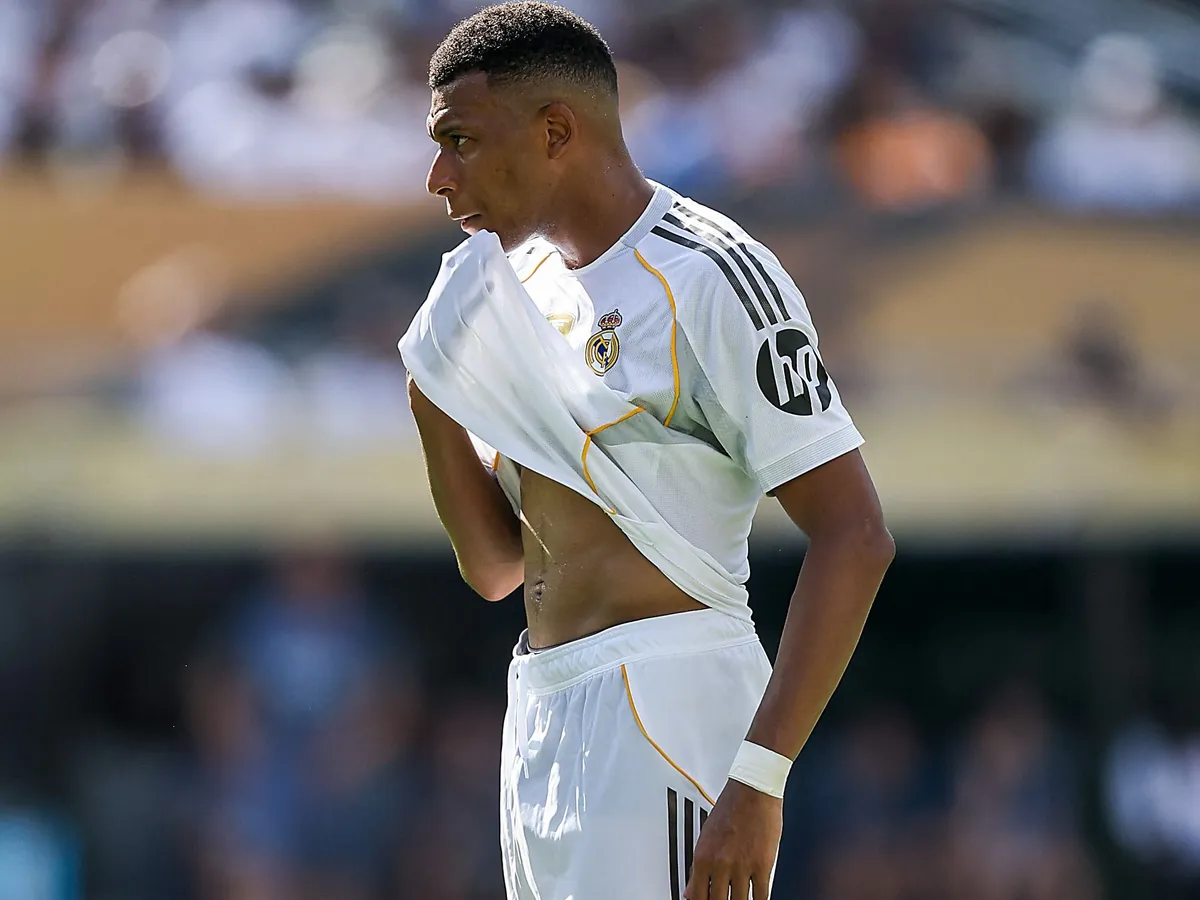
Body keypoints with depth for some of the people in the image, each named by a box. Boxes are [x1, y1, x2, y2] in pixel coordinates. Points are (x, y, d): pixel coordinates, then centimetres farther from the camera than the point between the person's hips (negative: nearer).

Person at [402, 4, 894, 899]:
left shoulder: (709, 279, -11)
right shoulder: (521, 281, 15)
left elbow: (855, 539, -17)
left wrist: (759, 775, -24)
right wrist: (436, 412, 0)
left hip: (667, 714, -9)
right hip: (544, 715, 9)